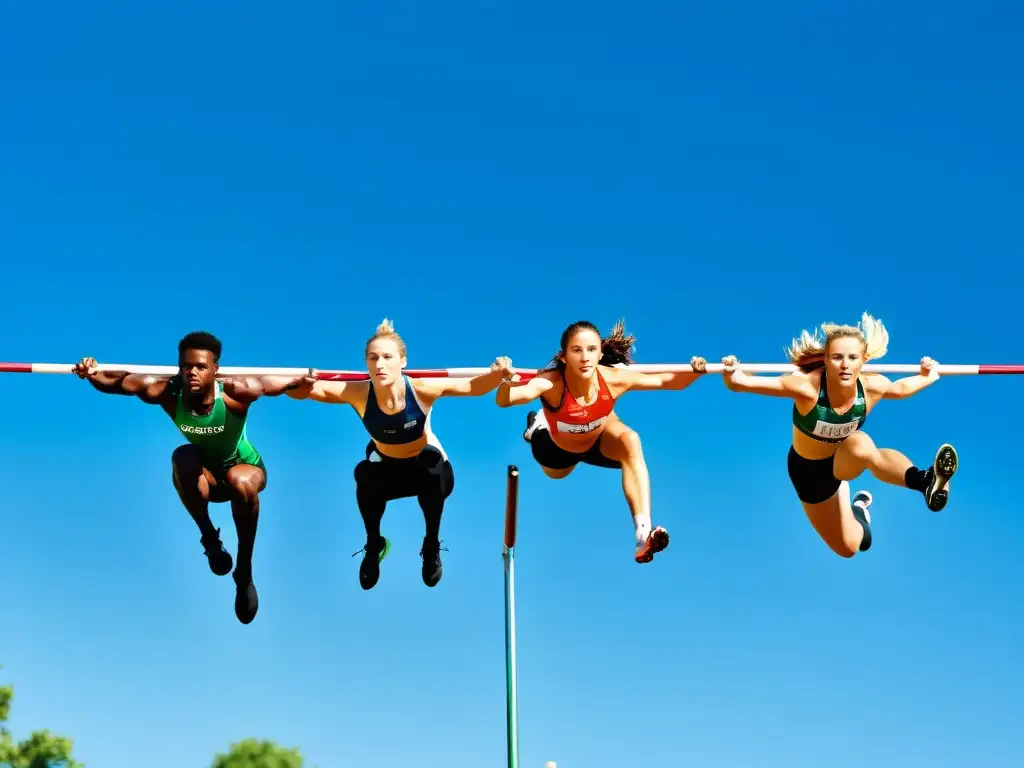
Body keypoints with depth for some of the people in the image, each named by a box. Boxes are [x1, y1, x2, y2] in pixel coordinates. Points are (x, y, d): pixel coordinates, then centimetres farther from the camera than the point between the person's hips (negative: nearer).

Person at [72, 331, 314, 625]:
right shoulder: (168, 391, -27)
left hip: (244, 467, -2)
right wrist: (92, 374, -48)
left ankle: (244, 573, -17)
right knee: (182, 458, -33)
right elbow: (117, 381, -26)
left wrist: (301, 380, -46)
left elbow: (272, 384, -24)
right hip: (204, 473, 2)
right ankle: (209, 538, -11)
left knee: (241, 483, -38)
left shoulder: (235, 392, -32)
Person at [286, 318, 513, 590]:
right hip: (385, 466, 1)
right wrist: (298, 383, -54)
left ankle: (431, 546, -6)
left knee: (433, 471, -35)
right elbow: (309, 390, -30)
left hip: (425, 465, -1)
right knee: (365, 476, -32)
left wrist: (496, 374, -50)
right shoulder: (358, 394, -29)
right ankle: (374, 546, -1)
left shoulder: (421, 389, -32)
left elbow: (473, 386, -28)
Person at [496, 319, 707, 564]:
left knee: (630, 440, -33)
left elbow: (669, 381, -25)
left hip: (602, 438, 0)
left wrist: (695, 372, -45)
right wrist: (506, 381, -82)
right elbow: (504, 401, -61)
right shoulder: (551, 384, -44)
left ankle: (643, 532, -35)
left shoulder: (613, 379, -37)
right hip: (559, 447, 0)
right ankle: (537, 428, 65)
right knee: (555, 473, 32)